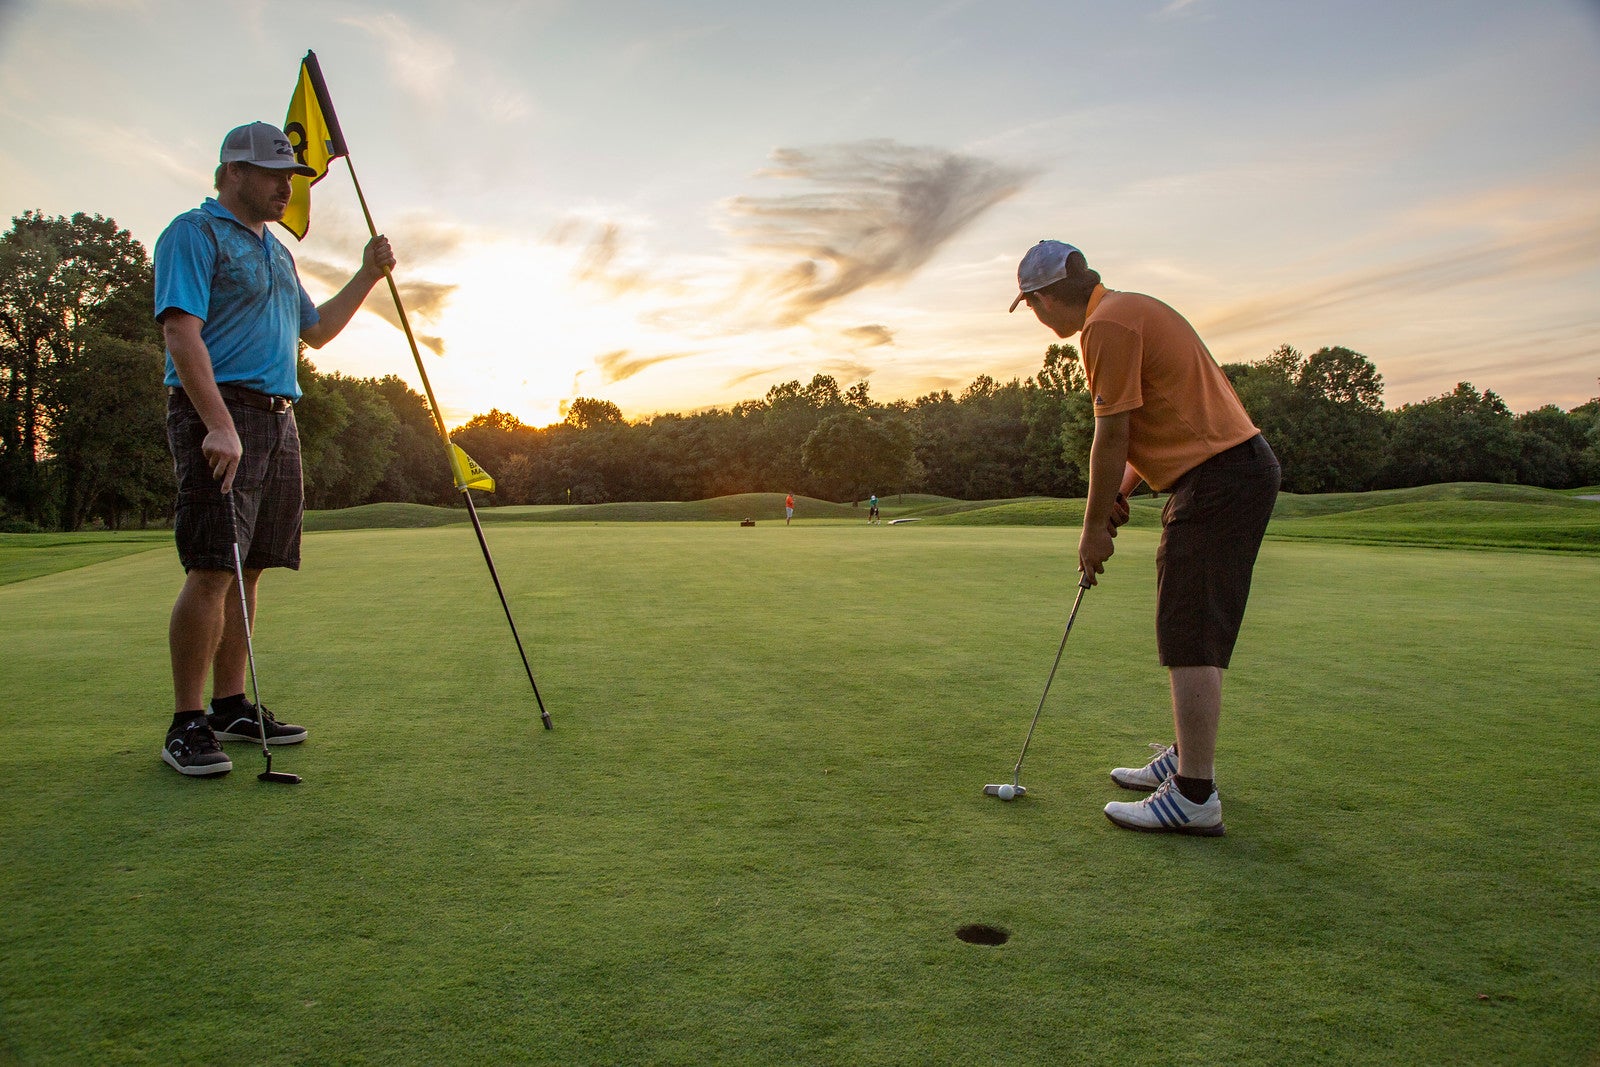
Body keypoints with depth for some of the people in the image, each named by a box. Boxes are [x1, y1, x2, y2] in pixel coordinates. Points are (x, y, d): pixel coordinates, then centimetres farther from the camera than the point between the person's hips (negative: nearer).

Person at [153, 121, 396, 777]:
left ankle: (230, 706, 14)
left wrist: (367, 276, 22)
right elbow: (181, 331, -14)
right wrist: (219, 424, -24)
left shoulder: (277, 251, 24)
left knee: (247, 570, 8)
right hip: (218, 415, -8)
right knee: (212, 570, -12)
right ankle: (187, 723, -6)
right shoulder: (193, 233, -2)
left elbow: (316, 331, 33)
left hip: (277, 420, 8)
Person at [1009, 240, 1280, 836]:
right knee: (1192, 632, 17)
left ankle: (1194, 797, -5)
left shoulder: (1107, 323, -13)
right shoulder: (1131, 312, 20)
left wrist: (1094, 527, -6)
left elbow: (1112, 436, -15)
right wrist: (1124, 487, 16)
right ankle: (1188, 759, 28)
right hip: (1233, 468, 11)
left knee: (1191, 636, -9)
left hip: (1218, 478, -11)